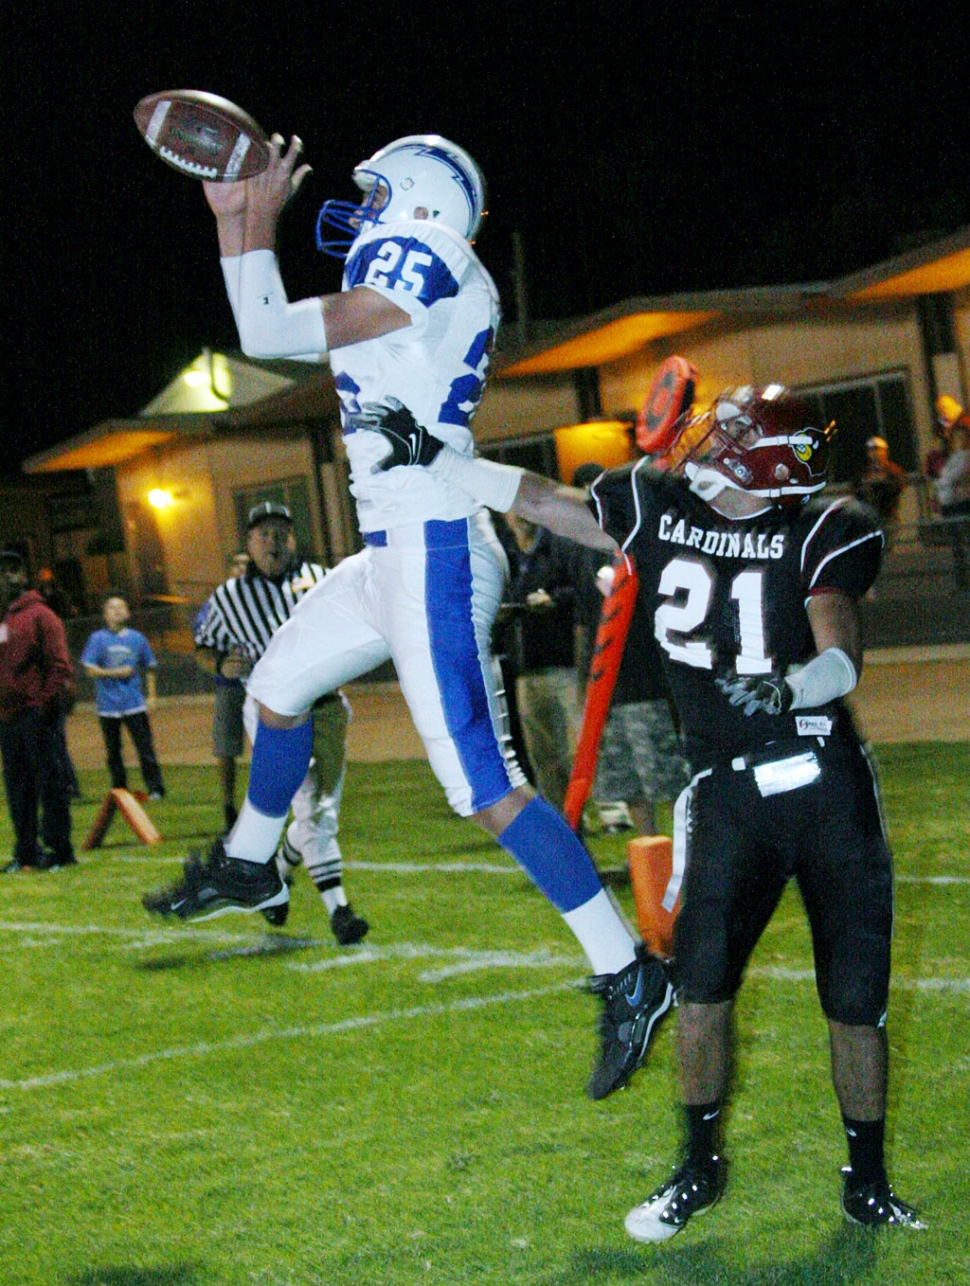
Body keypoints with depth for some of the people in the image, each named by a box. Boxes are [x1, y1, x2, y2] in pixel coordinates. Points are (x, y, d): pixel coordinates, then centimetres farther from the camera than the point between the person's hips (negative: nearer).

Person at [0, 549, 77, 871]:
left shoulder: (39, 615, -3)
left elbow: (59, 664, -7)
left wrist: (49, 701, -14)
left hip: (37, 712, -7)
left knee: (50, 780, -3)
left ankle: (57, 848, 1)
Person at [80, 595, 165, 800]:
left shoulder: (137, 638, 8)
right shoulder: (98, 639, 2)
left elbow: (149, 668, 14)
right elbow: (90, 669, -2)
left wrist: (152, 695, 7)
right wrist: (115, 673, -13)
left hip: (134, 705, 0)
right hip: (108, 706, 0)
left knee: (145, 748, -5)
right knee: (113, 751, 6)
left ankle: (155, 788, -3)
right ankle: (119, 789, 15)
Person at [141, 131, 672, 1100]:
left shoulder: (425, 260, -12)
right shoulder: (400, 284, 17)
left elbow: (269, 335, -9)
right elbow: (268, 336, 28)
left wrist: (257, 221, 4)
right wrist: (233, 216, 27)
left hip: (435, 552, -11)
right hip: (396, 552, 11)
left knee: (483, 784, -13)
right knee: (278, 685, 28)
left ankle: (628, 976, -9)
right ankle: (248, 867, 49)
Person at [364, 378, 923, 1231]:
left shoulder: (823, 530, -7)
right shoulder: (658, 505, 3)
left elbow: (842, 660, -19)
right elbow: (540, 501, 16)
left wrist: (791, 686, -40)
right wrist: (434, 459, 17)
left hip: (831, 786, -2)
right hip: (730, 794, 2)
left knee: (857, 1001, 2)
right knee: (701, 982, -8)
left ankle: (867, 1184, 21)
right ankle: (700, 1169, 14)